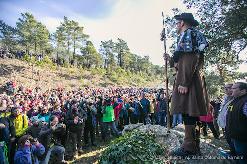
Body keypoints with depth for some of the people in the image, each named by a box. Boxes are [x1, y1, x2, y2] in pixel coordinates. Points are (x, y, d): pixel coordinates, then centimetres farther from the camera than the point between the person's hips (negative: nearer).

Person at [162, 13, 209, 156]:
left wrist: (184, 83, -22)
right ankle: (194, 147, 16)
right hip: (193, 80, 10)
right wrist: (171, 59, 31)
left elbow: (190, 60, -17)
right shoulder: (194, 35, 28)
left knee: (188, 112, -10)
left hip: (188, 80, -10)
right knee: (191, 113, 9)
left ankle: (189, 148, -4)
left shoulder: (187, 34, -2)